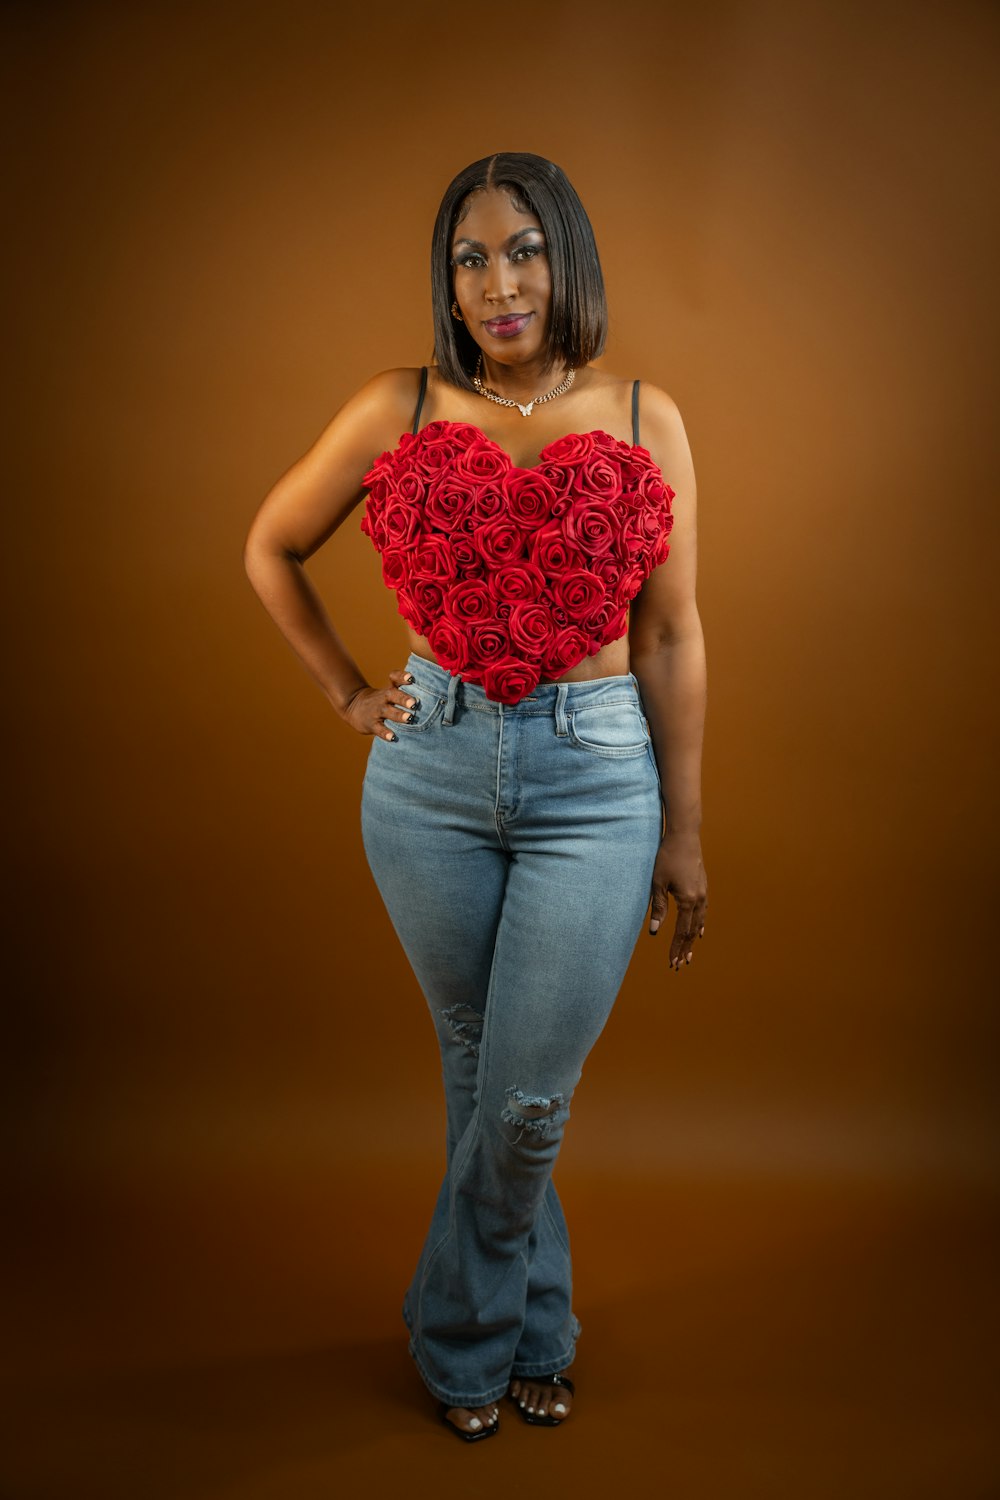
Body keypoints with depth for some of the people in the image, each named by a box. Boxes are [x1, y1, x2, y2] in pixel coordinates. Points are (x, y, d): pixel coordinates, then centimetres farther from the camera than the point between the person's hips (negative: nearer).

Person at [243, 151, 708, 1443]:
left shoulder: (644, 419, 2)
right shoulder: (397, 412, 1)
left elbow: (670, 637, 3)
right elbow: (269, 549, 13)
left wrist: (684, 828, 3)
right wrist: (347, 692, 6)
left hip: (596, 776, -1)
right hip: (432, 769, 1)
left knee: (526, 1095, 2)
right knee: (476, 1072, 14)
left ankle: (464, 1334, 32)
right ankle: (530, 1329, 38)